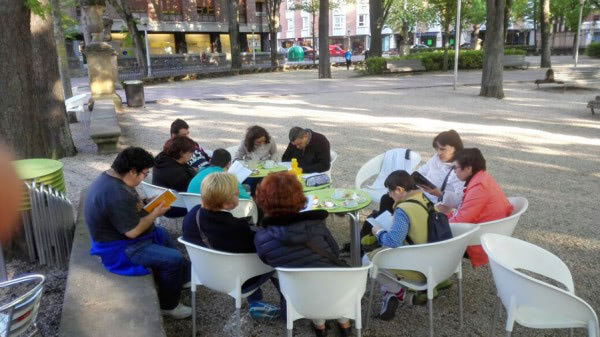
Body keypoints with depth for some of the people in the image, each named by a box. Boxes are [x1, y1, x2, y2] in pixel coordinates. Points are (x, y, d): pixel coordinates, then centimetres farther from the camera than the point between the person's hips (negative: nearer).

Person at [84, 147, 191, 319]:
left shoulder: (110, 177, -1)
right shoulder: (116, 193, -33)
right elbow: (133, 231, -29)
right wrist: (155, 213, -15)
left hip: (120, 235, 11)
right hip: (119, 248, -11)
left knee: (162, 235, 26)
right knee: (174, 260, -12)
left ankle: (180, 278, 40)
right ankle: (169, 305, 10)